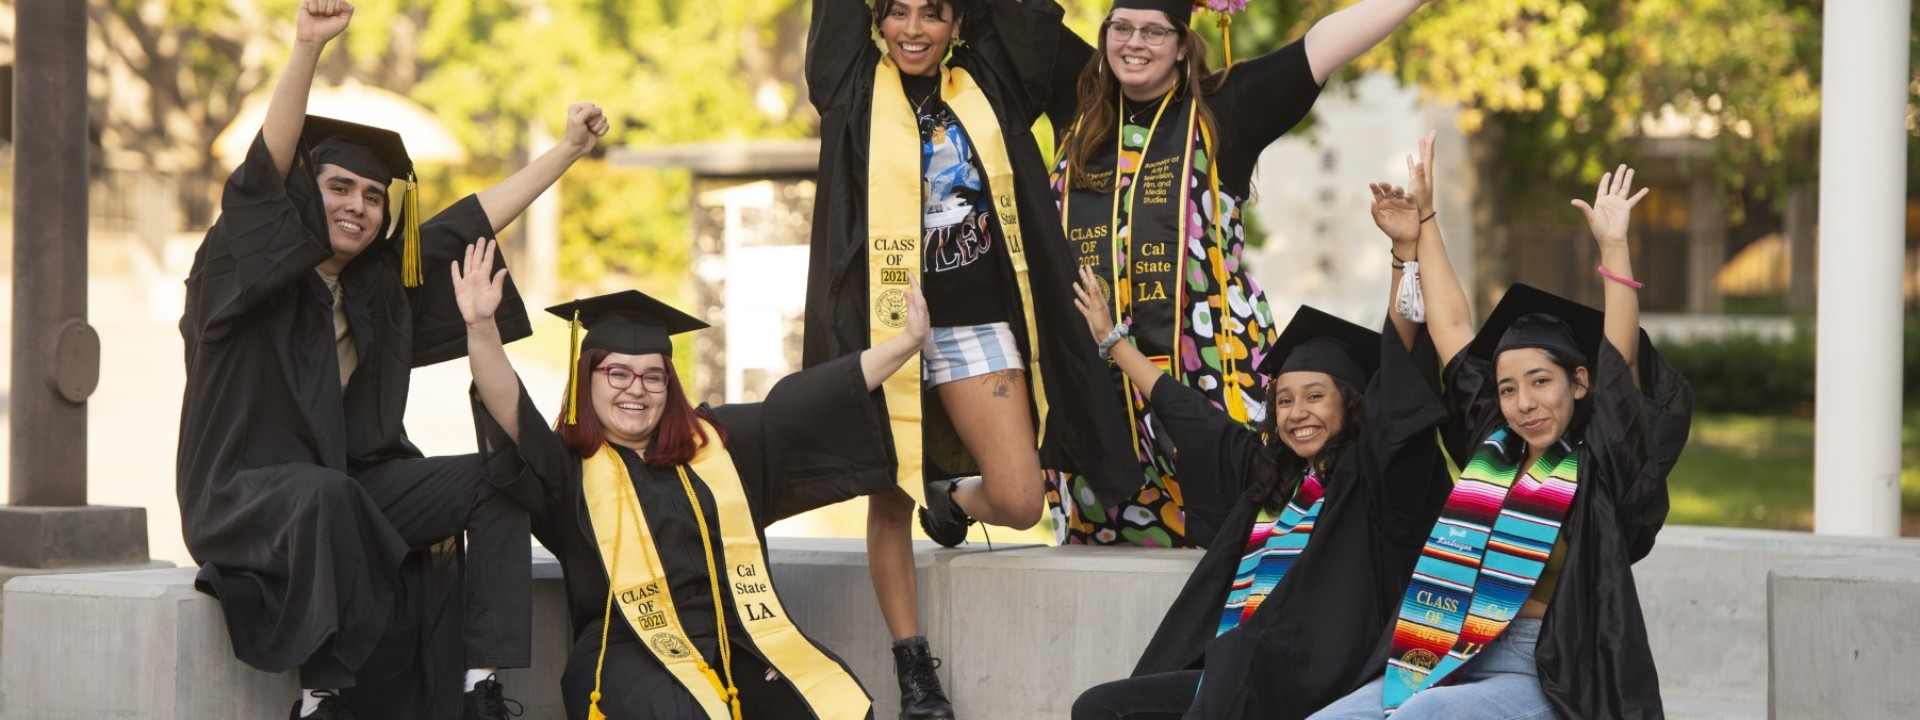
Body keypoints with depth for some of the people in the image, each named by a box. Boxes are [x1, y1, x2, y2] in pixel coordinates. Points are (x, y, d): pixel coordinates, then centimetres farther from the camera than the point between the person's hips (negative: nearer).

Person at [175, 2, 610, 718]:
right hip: (242, 493, -7)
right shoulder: (244, 263, -6)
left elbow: (476, 218, 20)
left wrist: (569, 149, 21)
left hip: (351, 484, 7)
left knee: (492, 480, -9)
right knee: (328, 494, -39)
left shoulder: (382, 283, 13)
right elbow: (267, 168, -22)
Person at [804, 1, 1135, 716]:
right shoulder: (855, 87, 3)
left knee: (1019, 504, -6)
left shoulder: (986, 85, 8)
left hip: (976, 326, 2)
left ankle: (952, 496, 28)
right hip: (884, 324, -2)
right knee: (889, 495, 1)